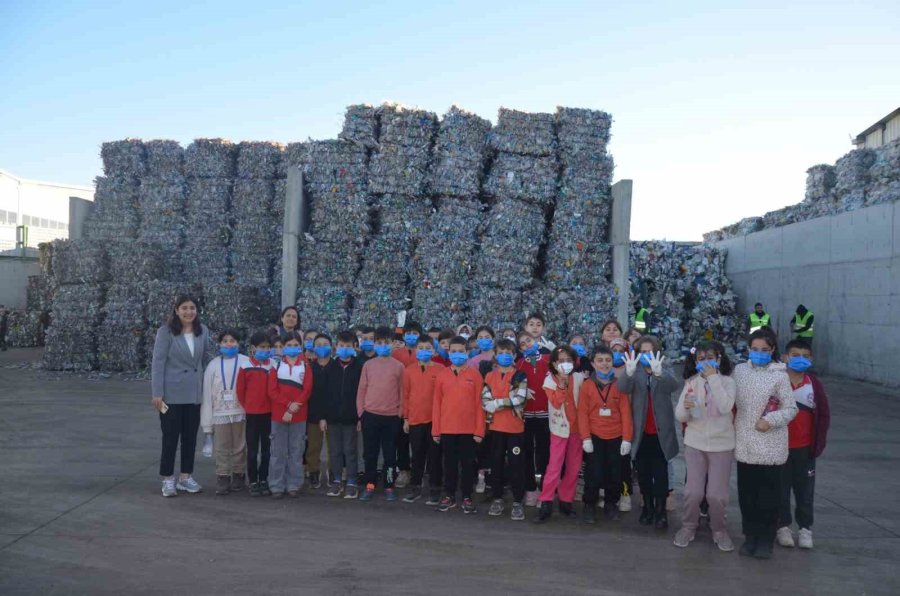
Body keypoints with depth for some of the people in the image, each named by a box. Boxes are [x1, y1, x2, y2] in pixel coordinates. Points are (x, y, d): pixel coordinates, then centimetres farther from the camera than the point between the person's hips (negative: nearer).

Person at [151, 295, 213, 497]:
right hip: (172, 394, -4)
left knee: (190, 437, 11)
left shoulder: (203, 331, 2)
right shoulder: (166, 331, -10)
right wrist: (157, 393, -13)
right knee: (170, 437, 4)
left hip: (195, 394, 4)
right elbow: (158, 363, -10)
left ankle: (186, 477, 24)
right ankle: (168, 479, 17)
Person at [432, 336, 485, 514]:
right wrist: (435, 430, 1)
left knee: (468, 464, 6)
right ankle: (449, 496, 21)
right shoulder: (441, 375, 4)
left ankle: (467, 497, 17)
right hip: (447, 429, 1)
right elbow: (437, 404, 4)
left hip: (469, 429, -1)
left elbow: (479, 404, -2)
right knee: (449, 464, 10)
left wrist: (479, 430, -6)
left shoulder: (475, 375, 0)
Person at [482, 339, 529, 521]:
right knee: (496, 463, 10)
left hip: (515, 427, -3)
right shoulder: (490, 376, 7)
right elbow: (485, 402, -3)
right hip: (496, 427, 3)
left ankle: (518, 502, 8)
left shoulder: (519, 376, -2)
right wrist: (508, 403, -13)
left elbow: (518, 400, -16)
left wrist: (496, 403, -12)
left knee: (516, 464, 0)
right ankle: (497, 499, 21)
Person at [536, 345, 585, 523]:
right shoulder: (550, 380, -5)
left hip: (577, 427, 3)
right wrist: (562, 382, -22)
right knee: (554, 467, -8)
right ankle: (546, 504, -5)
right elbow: (556, 402, -18)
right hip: (559, 428, -3)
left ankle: (566, 501, 20)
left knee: (574, 467, 7)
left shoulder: (579, 378, 1)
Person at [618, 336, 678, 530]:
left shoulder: (664, 370, 0)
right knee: (643, 473, 10)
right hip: (641, 432, 1)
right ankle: (648, 507, 24)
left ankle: (660, 511, 8)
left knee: (660, 473, 0)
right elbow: (623, 388, -20)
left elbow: (673, 385, -23)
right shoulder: (635, 372, 0)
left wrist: (658, 372, -47)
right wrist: (629, 372, -44)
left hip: (660, 432, -1)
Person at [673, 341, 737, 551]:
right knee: (693, 492, 1)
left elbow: (725, 407, -23)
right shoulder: (691, 383, 1)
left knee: (717, 494, 2)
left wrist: (713, 378, -22)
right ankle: (689, 526, 23)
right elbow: (680, 417, 1)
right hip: (695, 443, 2)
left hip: (721, 445, -1)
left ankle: (719, 529, 25)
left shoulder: (727, 381, -5)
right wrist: (685, 407, -22)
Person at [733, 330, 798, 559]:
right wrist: (733, 421, 3)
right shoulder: (739, 370, 5)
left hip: (771, 446, -3)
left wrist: (770, 420, -18)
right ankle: (751, 535, 23)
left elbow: (791, 408, -5)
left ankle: (766, 539, 17)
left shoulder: (779, 376, -6)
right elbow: (732, 400, 14)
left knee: (769, 495, 4)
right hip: (745, 443, 3)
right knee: (747, 493, 10)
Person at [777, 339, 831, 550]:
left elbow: (824, 414, 4)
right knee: (781, 489, 8)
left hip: (805, 449, 2)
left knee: (805, 489, 10)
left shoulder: (814, 384, -1)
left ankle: (805, 527, 22)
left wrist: (819, 442, -3)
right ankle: (783, 526, 20)